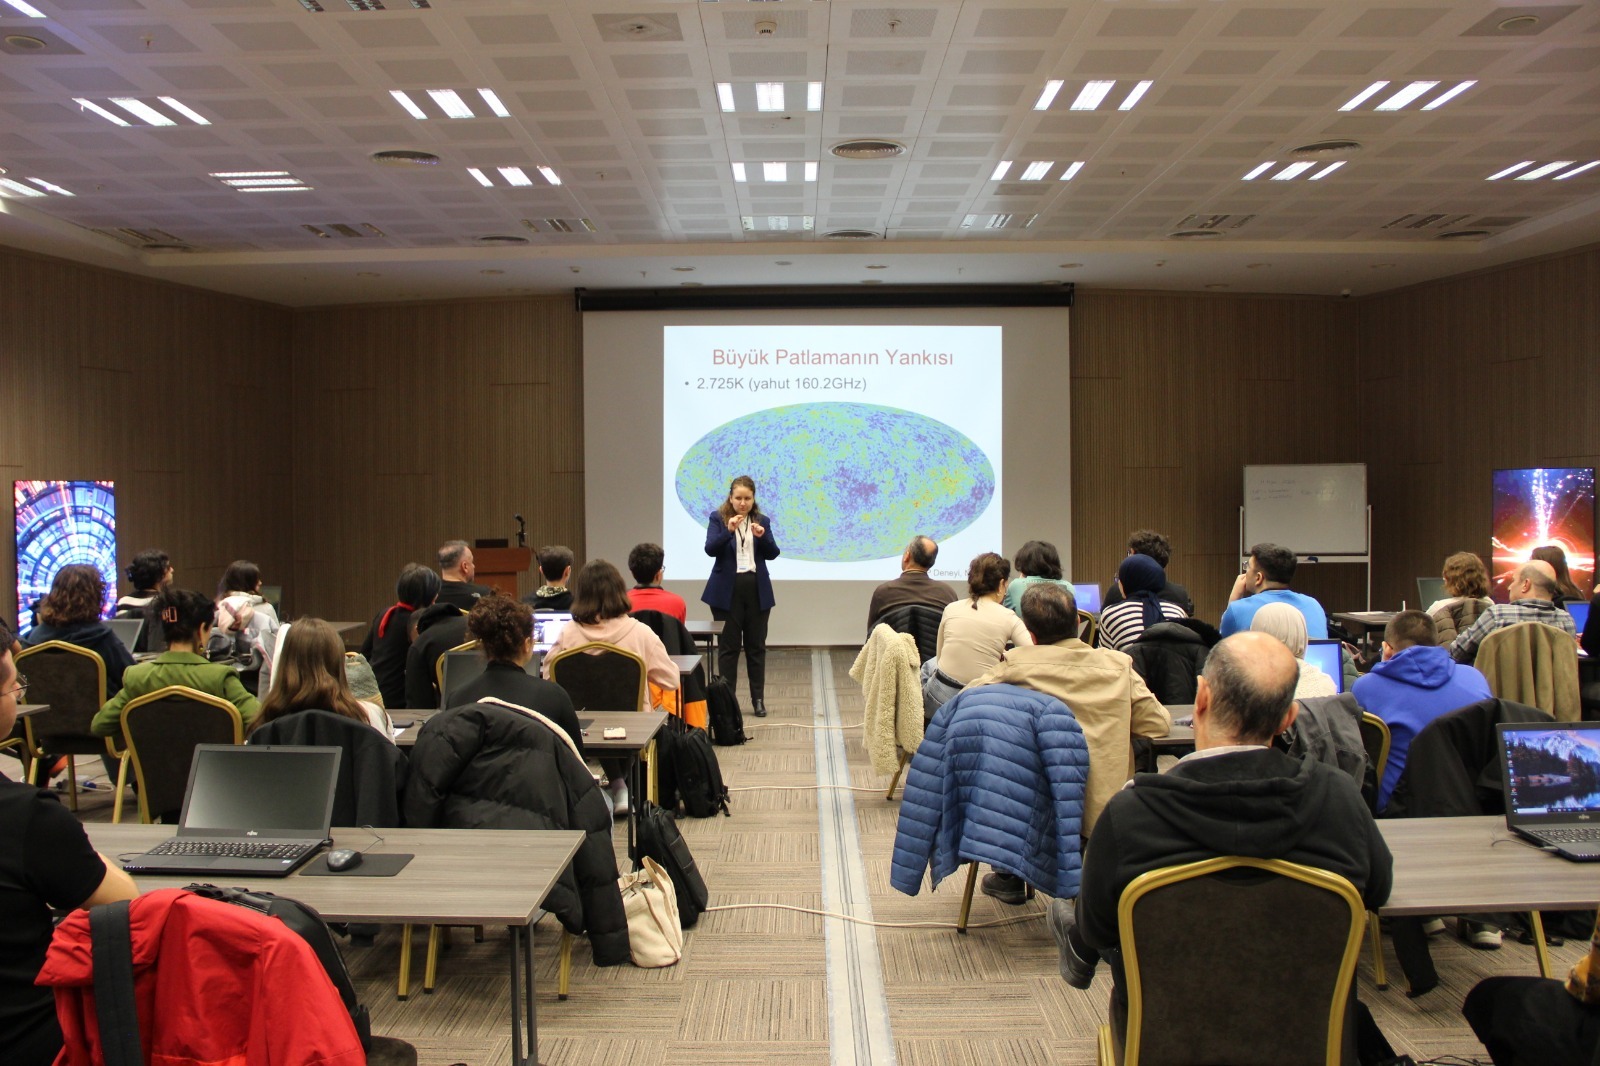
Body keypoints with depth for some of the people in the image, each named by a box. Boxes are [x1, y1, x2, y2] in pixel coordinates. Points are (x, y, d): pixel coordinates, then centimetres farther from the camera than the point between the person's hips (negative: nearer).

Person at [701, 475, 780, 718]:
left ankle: (758, 699, 13)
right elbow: (710, 549, -13)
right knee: (728, 646, 0)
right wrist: (728, 530, -27)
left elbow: (773, 554, 2)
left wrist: (762, 536, -17)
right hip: (727, 589, -2)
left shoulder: (762, 520, 8)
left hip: (757, 589, 3)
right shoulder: (718, 518, 0)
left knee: (756, 645, 7)